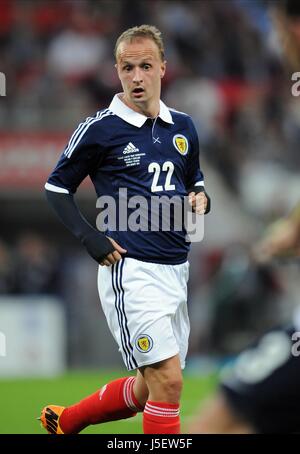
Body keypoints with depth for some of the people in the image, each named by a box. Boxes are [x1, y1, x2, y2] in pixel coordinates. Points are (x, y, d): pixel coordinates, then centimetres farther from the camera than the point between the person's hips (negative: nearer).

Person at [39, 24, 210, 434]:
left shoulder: (183, 127, 10)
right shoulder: (99, 128, -6)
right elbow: (56, 188, 2)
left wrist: (200, 199, 2)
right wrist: (89, 238, -10)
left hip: (177, 270, 7)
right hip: (132, 271, -6)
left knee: (147, 390, 13)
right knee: (167, 379, -14)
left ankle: (65, 420, 32)